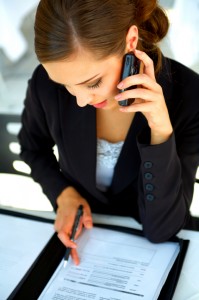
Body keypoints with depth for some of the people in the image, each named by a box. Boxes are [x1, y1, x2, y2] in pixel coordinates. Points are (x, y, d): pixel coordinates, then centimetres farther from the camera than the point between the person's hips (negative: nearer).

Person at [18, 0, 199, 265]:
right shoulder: (48, 83, -17)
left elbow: (162, 229, -21)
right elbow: (33, 147, 4)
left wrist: (161, 132, -32)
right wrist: (63, 193, -12)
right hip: (79, 233, 2)